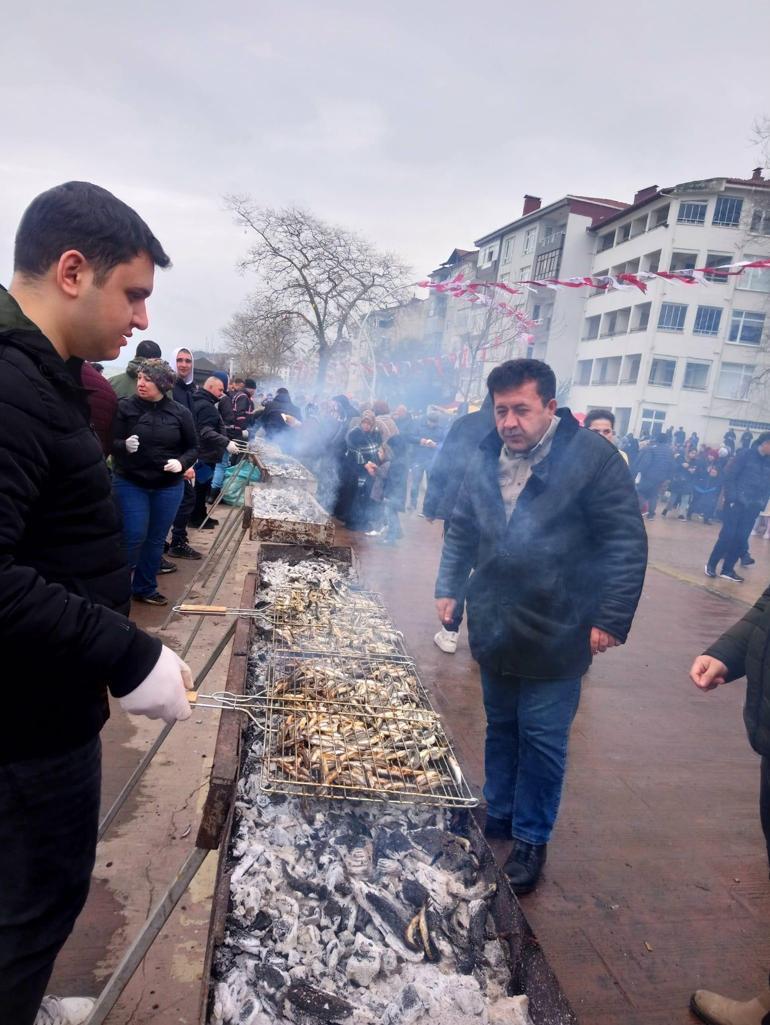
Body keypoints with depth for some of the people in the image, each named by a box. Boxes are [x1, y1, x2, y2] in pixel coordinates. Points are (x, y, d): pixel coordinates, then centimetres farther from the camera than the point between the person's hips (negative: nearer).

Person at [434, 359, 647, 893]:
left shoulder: (593, 457, -14)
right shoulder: (487, 458, 2)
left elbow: (627, 543, -13)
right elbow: (462, 529, 14)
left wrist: (611, 619, -15)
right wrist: (449, 587, 8)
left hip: (554, 635, -5)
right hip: (493, 628, 5)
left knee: (542, 740, 8)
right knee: (501, 729, 20)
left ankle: (531, 839, 29)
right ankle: (498, 817, 40)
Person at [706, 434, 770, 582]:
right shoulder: (746, 454, -7)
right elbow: (729, 476, -9)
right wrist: (731, 499, -15)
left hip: (752, 507, 5)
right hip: (736, 503, -5)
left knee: (741, 539, 5)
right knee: (727, 535, -3)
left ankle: (727, 569, 15)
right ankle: (711, 565, 10)